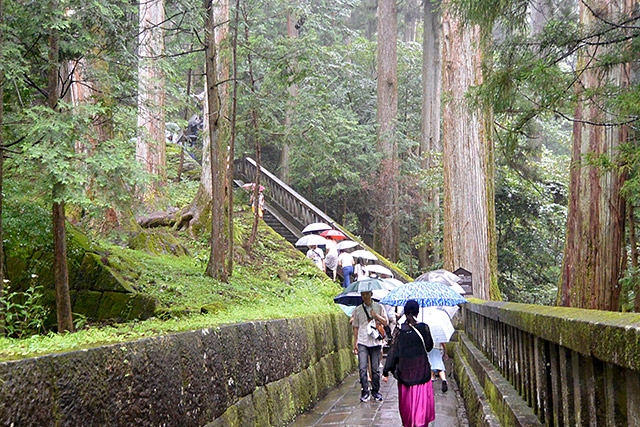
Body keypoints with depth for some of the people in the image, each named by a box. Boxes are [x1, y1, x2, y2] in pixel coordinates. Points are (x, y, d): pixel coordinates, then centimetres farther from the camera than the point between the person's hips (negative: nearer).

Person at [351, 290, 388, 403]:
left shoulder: (378, 307, 8)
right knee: (362, 368, -10)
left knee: (375, 369, 3)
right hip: (362, 342, 0)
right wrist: (355, 343, 9)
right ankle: (365, 392, -4)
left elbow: (386, 323, 6)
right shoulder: (358, 310, 10)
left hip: (375, 342, 0)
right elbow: (355, 327, 14)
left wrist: (376, 316, -10)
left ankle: (376, 391, 17)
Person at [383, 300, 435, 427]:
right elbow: (429, 347, 3)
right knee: (422, 398, 4)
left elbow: (393, 351, -4)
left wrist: (386, 371, -1)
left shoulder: (400, 330, -5)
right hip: (421, 369, -1)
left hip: (404, 371, 2)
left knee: (406, 399, 15)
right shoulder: (423, 328, -7)